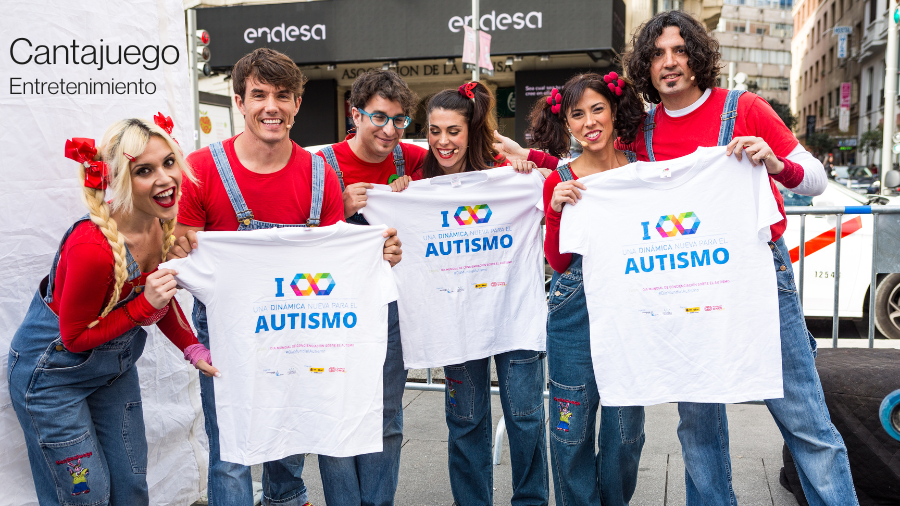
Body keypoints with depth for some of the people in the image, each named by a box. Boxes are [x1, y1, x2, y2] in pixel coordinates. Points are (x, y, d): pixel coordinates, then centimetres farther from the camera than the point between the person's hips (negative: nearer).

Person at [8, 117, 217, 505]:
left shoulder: (165, 221, -12)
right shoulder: (93, 247, -35)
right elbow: (75, 337, -21)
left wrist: (192, 348, -6)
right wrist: (146, 304, -30)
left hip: (115, 364, 7)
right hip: (53, 369, -7)